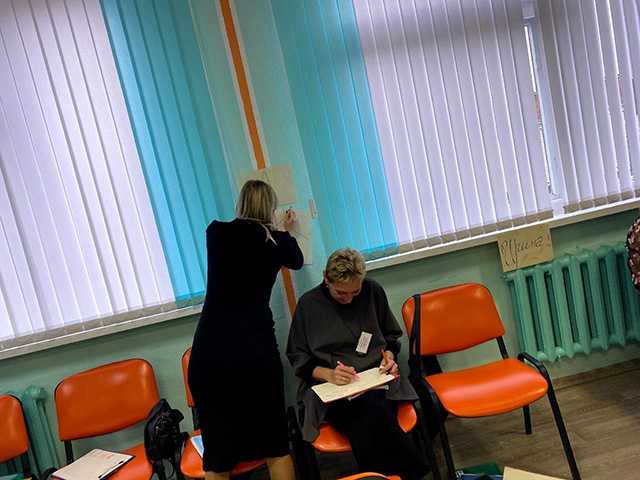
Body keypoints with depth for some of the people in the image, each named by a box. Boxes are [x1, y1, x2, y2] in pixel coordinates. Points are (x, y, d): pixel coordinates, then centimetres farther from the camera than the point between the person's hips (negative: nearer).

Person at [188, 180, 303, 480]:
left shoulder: (216, 233, 6)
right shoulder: (276, 240, 5)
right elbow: (296, 262, 28)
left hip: (208, 352, 1)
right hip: (255, 349, -1)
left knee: (218, 453, 10)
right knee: (274, 443, 15)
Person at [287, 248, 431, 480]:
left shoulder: (373, 291, 5)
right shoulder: (308, 304, 0)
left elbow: (391, 335, 20)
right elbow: (298, 358, 5)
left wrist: (388, 355, -1)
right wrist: (328, 374, -13)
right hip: (329, 388, -1)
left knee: (367, 426, -33)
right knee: (374, 418, -33)